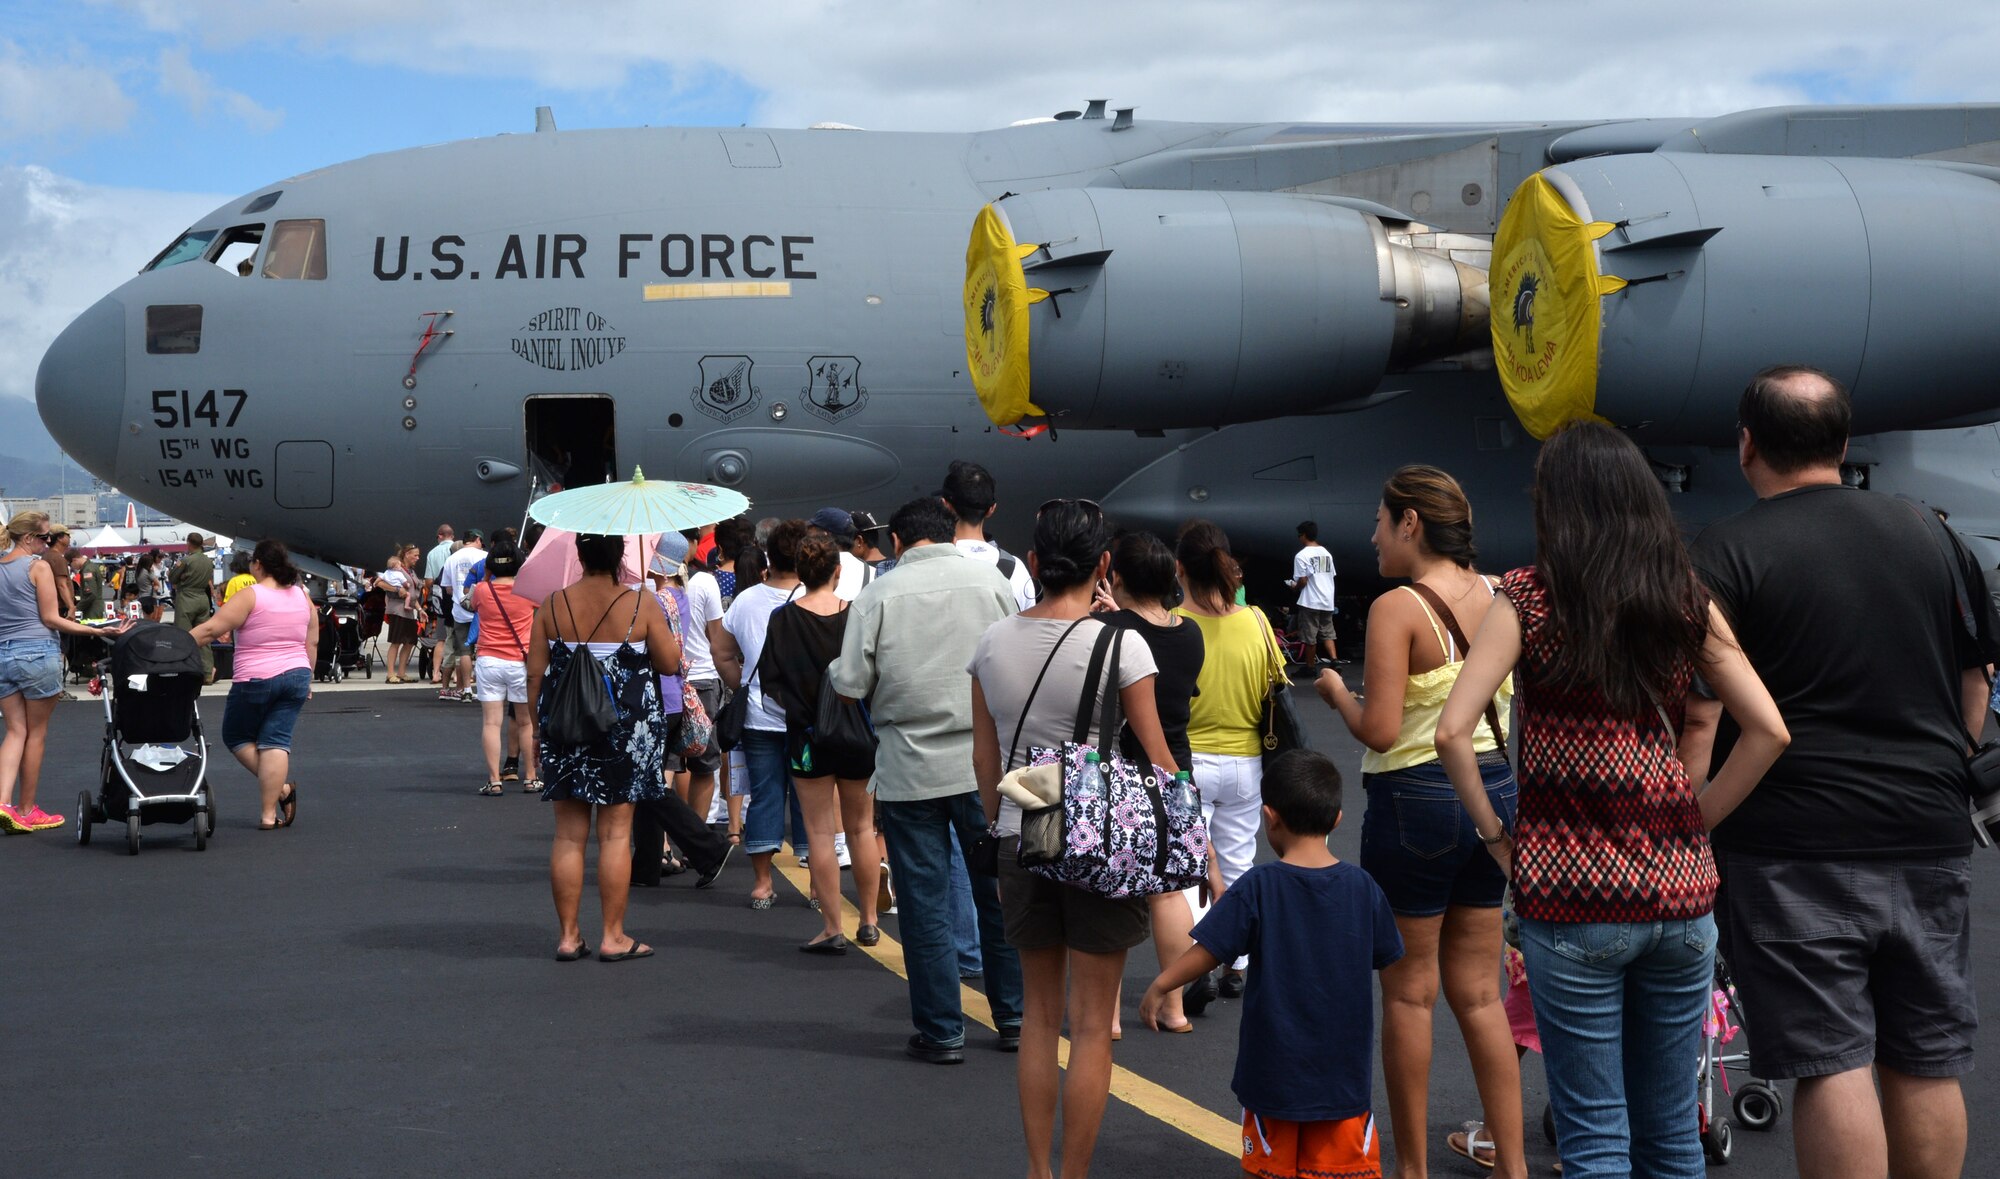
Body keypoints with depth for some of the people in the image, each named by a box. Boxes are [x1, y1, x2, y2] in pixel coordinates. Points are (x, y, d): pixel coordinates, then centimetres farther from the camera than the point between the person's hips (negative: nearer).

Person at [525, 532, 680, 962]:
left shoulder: (553, 605, -1)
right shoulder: (642, 604, -8)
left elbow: (535, 672, 1)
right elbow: (670, 664, -5)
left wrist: (538, 728, 12)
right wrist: (670, 639, 16)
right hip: (626, 728, -2)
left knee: (568, 834, 8)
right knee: (616, 833, 4)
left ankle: (568, 934, 11)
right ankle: (613, 936, 7)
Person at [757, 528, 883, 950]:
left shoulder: (783, 619, -9)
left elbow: (769, 681, -6)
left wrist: (796, 703, 9)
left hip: (808, 737, -1)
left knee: (820, 833, 4)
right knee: (861, 828, 14)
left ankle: (832, 928, 3)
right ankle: (869, 922, 20)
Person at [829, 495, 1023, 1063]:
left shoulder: (879, 594, -5)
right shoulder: (991, 580, -1)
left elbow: (850, 684, -7)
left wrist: (831, 671, 15)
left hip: (909, 770, -2)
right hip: (983, 763, 2)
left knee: (924, 904, 6)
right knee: (999, 893, 13)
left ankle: (941, 1032, 10)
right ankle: (1014, 1019, 21)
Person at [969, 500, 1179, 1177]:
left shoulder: (994, 643, 1)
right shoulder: (1118, 645, -11)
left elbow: (985, 756, 7)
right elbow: (1158, 760, -8)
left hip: (1020, 840, 4)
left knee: (1040, 1014, 16)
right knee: (1092, 1024, 5)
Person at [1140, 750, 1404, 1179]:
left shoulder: (1258, 887, -13)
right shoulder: (1363, 887, -5)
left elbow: (1206, 953, -12)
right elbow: (1390, 962, 5)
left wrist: (1159, 987, 2)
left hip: (1274, 1068, -2)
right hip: (1343, 1069, 2)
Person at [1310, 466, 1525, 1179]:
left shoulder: (1397, 609, -16)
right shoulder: (1496, 595, 4)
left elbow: (1379, 730, -20)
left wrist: (1335, 692, -3)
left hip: (1415, 799, -6)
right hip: (1494, 791, 6)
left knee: (1409, 993, 7)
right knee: (1478, 992, 14)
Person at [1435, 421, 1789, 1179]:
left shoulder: (1528, 598, -4)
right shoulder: (1687, 603, 5)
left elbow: (1453, 732, -13)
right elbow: (1768, 731, 2)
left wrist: (1494, 834, -1)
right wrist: (1694, 823, 8)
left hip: (1571, 893, -3)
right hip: (1678, 890, 4)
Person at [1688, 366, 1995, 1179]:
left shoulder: (1730, 553, -7)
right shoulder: (1933, 539, 10)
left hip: (1793, 846, -5)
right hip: (1929, 837, 5)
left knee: (1830, 1062, -3)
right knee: (1925, 1064, 12)